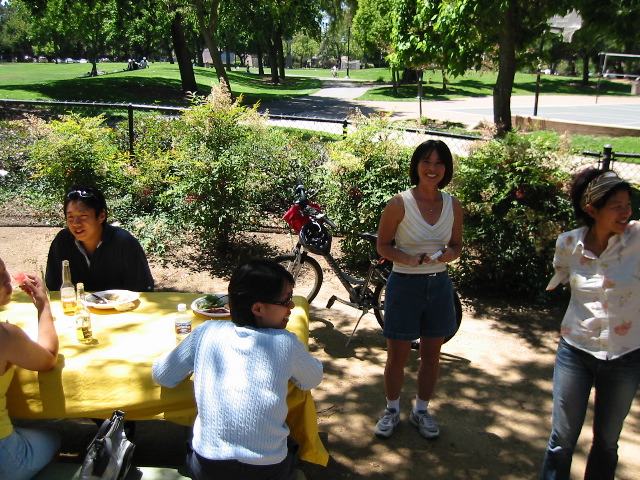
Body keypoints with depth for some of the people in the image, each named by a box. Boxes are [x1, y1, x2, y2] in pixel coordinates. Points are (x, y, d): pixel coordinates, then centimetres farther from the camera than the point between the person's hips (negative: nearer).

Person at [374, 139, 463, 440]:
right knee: (397, 356, 7)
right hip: (405, 285, -3)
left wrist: (450, 253, -13)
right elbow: (383, 245, -4)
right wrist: (407, 258, -22)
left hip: (439, 285, 4)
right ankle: (392, 409, 31)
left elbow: (457, 244, 11)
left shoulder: (453, 206, 0)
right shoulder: (399, 204, -11)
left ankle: (421, 410, 35)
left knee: (431, 355, 14)